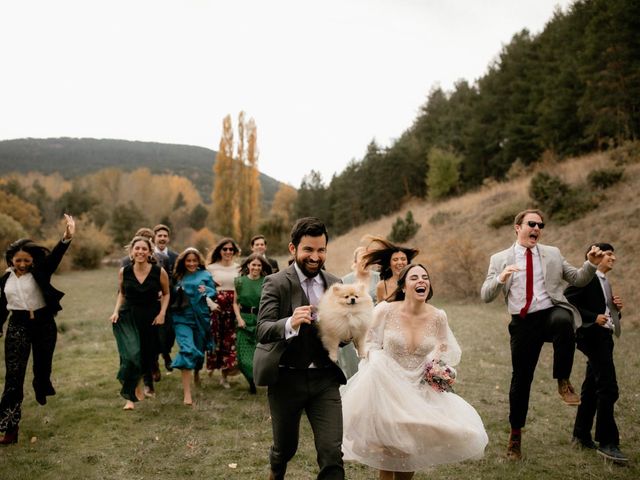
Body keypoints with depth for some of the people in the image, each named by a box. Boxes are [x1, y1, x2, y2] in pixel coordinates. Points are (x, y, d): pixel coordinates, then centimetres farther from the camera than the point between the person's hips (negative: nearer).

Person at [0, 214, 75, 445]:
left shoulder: (39, 271, -6)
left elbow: (55, 256, -26)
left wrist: (67, 238, -43)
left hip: (44, 324, -1)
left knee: (42, 366, 12)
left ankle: (41, 390, 48)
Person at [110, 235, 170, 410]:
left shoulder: (159, 271, -11)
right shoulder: (124, 271, -7)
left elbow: (166, 293, 3)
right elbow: (122, 293, 10)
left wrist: (162, 313, -7)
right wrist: (116, 311, -2)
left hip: (151, 317, 1)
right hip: (128, 317, 0)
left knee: (148, 353, 14)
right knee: (132, 354, -17)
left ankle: (148, 384, 46)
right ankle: (130, 396, -2)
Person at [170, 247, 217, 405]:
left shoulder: (205, 275, 4)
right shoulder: (178, 277, 6)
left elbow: (214, 293, 2)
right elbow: (173, 296, 10)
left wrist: (206, 290, -18)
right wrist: (177, 290, -11)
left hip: (201, 318, 2)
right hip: (182, 317, -1)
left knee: (199, 349, 14)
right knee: (187, 350, -17)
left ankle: (197, 374, 49)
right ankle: (187, 394, -18)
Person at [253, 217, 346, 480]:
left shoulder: (335, 284, 4)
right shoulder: (276, 283, -10)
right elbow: (263, 330, -22)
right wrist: (290, 324, -42)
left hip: (325, 379, 2)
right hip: (286, 378, -2)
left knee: (332, 453, -6)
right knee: (286, 447, 19)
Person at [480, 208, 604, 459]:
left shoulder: (552, 254, 12)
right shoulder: (500, 259, 6)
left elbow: (578, 280, 14)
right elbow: (485, 296, 0)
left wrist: (591, 264, -5)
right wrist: (500, 278, -19)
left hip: (552, 313, 0)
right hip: (523, 323, 0)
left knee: (563, 321, -37)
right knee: (521, 379, 5)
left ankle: (563, 382, -17)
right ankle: (515, 434, 26)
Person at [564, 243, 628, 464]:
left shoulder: (605, 282, 22)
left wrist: (616, 308, 5)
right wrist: (593, 318, -19)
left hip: (604, 338, 10)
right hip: (593, 337, -10)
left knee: (592, 388, 13)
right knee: (608, 389, -13)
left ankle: (582, 436, 21)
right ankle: (608, 443, -9)